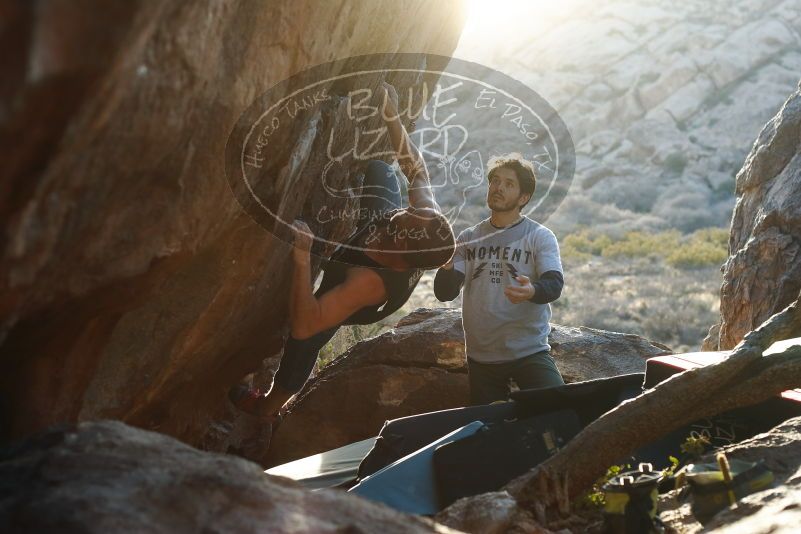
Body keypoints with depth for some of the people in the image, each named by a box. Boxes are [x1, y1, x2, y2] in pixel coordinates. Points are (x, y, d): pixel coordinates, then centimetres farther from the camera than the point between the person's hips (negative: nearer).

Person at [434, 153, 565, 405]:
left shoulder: (540, 236, -2)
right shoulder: (468, 238, 8)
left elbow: (554, 284, -15)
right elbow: (444, 293, 1)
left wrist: (532, 291, -38)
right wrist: (447, 267, -22)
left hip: (530, 353, -3)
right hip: (480, 357, 3)